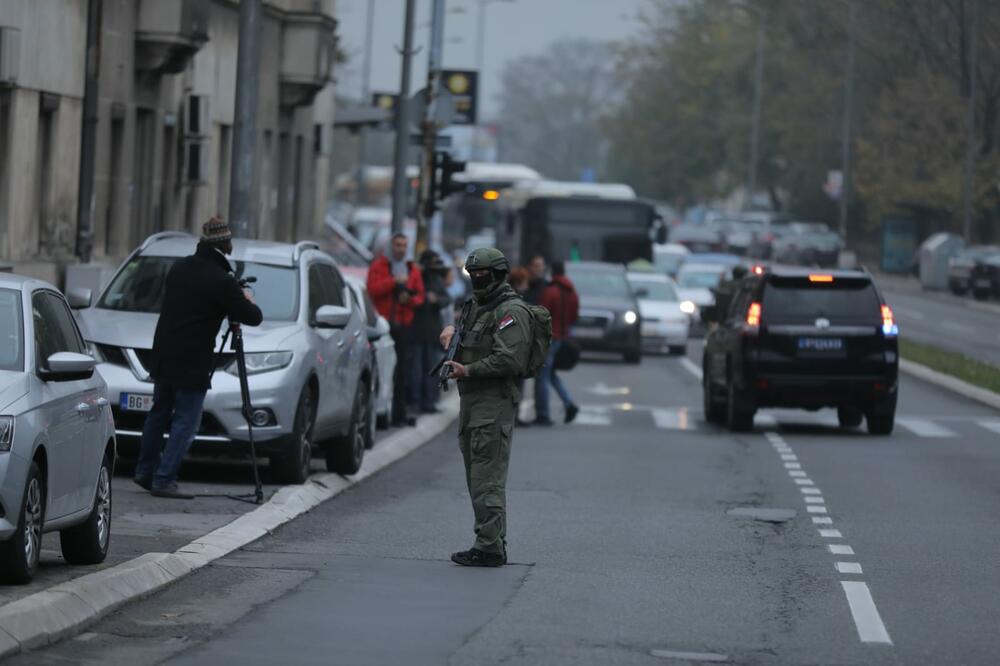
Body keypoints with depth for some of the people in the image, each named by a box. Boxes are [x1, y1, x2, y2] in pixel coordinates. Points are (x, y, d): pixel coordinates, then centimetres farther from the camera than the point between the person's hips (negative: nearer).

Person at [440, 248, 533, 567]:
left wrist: (468, 371, -18)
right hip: (470, 401, 10)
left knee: (487, 478, -11)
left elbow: (509, 359, -21)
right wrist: (452, 331, 12)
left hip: (494, 403, -10)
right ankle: (495, 543, 18)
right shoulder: (476, 306, 19)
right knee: (477, 477, 13)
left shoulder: (511, 311, -11)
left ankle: (489, 547, -10)